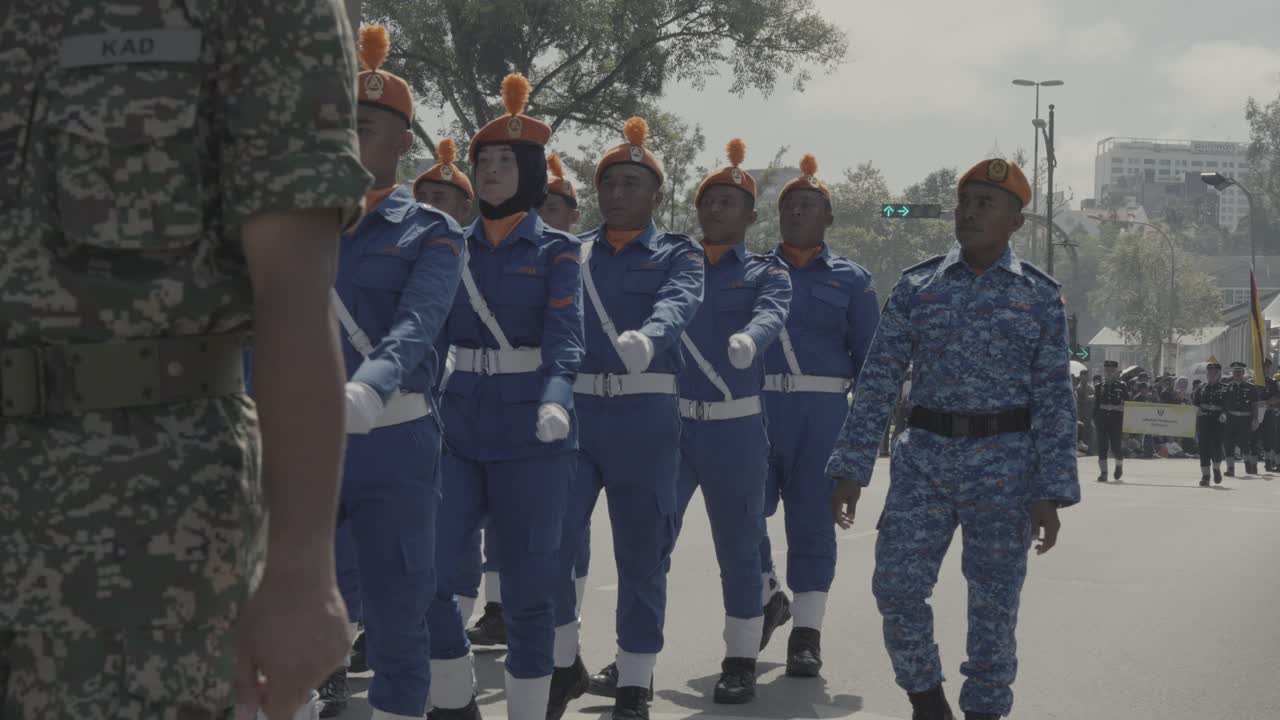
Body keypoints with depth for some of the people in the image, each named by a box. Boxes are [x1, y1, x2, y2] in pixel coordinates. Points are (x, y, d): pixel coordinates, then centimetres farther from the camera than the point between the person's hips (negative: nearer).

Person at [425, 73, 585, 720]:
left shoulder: (555, 252, -1)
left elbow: (566, 338, -13)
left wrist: (555, 400, -33)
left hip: (531, 432, -4)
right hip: (459, 428, 4)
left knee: (526, 587, 1)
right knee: (423, 573, -4)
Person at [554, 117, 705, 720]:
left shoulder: (677, 255, 5)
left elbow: (678, 303, -17)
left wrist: (646, 337, -40)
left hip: (644, 417, -1)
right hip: (571, 409, 2)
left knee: (642, 551, 4)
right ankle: (562, 665, 12)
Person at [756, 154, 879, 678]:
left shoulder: (850, 280, 9)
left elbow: (870, 357, 8)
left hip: (820, 415, -1)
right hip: (754, 407, 1)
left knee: (811, 521, 1)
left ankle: (806, 634, 7)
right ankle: (765, 596, 25)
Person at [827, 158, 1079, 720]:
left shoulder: (1039, 296, 1)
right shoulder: (917, 287, 4)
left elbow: (1054, 398, 0)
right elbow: (877, 381, 4)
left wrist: (1051, 492, -5)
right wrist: (849, 470, 0)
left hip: (1004, 464, -1)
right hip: (925, 454, 1)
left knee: (994, 600, 4)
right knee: (897, 585, -4)